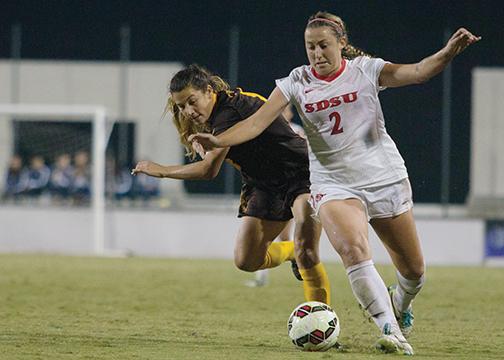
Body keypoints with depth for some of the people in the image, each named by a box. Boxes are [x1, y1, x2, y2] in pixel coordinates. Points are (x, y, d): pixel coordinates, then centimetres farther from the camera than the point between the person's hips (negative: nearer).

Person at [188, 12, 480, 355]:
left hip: (386, 178, 1)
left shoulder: (365, 69, -4)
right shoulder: (297, 82, -2)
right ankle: (390, 331, -28)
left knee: (414, 270, 7)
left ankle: (399, 306, 42)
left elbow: (416, 72, -16)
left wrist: (448, 53, -35)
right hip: (333, 183, -1)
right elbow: (257, 122, -7)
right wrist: (219, 141, -24)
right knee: (353, 249, -30)